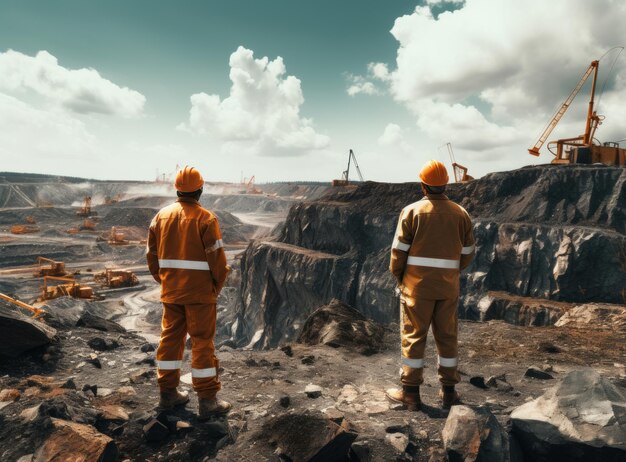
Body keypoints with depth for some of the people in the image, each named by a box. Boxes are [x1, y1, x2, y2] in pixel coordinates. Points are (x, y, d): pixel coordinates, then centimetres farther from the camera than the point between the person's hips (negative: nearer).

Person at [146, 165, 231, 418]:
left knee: (170, 338, 16)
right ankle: (207, 400, 9)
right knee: (202, 342, 2)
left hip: (171, 291, 5)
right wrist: (218, 284, 1)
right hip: (200, 292, -5)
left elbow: (152, 254, 9)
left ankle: (168, 393, 26)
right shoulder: (206, 218, -13)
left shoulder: (161, 215, 4)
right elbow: (217, 257, -14)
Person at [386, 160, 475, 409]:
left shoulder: (411, 211, -8)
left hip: (417, 285, -3)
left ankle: (410, 392, 12)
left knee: (414, 336, 5)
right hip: (448, 286, 3)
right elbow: (467, 253, 6)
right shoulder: (461, 213, 3)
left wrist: (398, 276, 8)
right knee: (447, 336, 13)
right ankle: (448, 391, 23)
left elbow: (399, 250, -8)